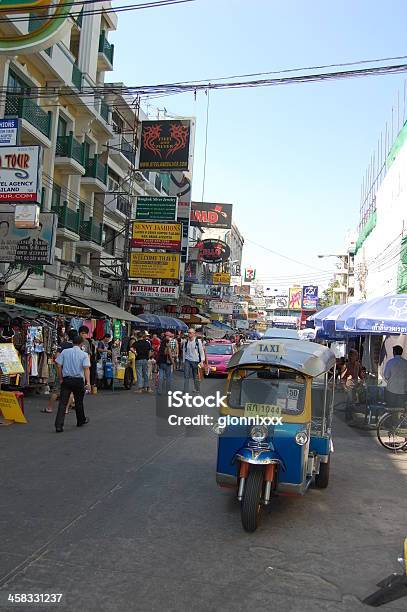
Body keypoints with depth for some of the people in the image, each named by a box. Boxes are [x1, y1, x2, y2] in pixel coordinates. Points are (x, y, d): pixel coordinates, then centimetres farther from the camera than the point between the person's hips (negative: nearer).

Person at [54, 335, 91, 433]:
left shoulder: (65, 352, 2)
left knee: (62, 402, -2)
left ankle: (58, 425, -12)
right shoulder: (84, 354, -4)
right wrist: (88, 382, -19)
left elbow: (59, 366, 0)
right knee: (79, 401, 16)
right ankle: (81, 420, 34)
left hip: (66, 379, 1)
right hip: (78, 380, -1)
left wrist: (60, 379, 9)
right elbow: (86, 368, -14)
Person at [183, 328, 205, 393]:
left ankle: (197, 390, 23)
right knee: (186, 376, -6)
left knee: (196, 377, 6)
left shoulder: (198, 341, -4)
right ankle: (185, 391, -5)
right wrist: (184, 361, 11)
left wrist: (202, 361, -7)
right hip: (187, 361, 2)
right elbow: (184, 352, 13)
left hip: (195, 361, -2)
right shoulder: (186, 342, 6)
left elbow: (201, 351, -2)